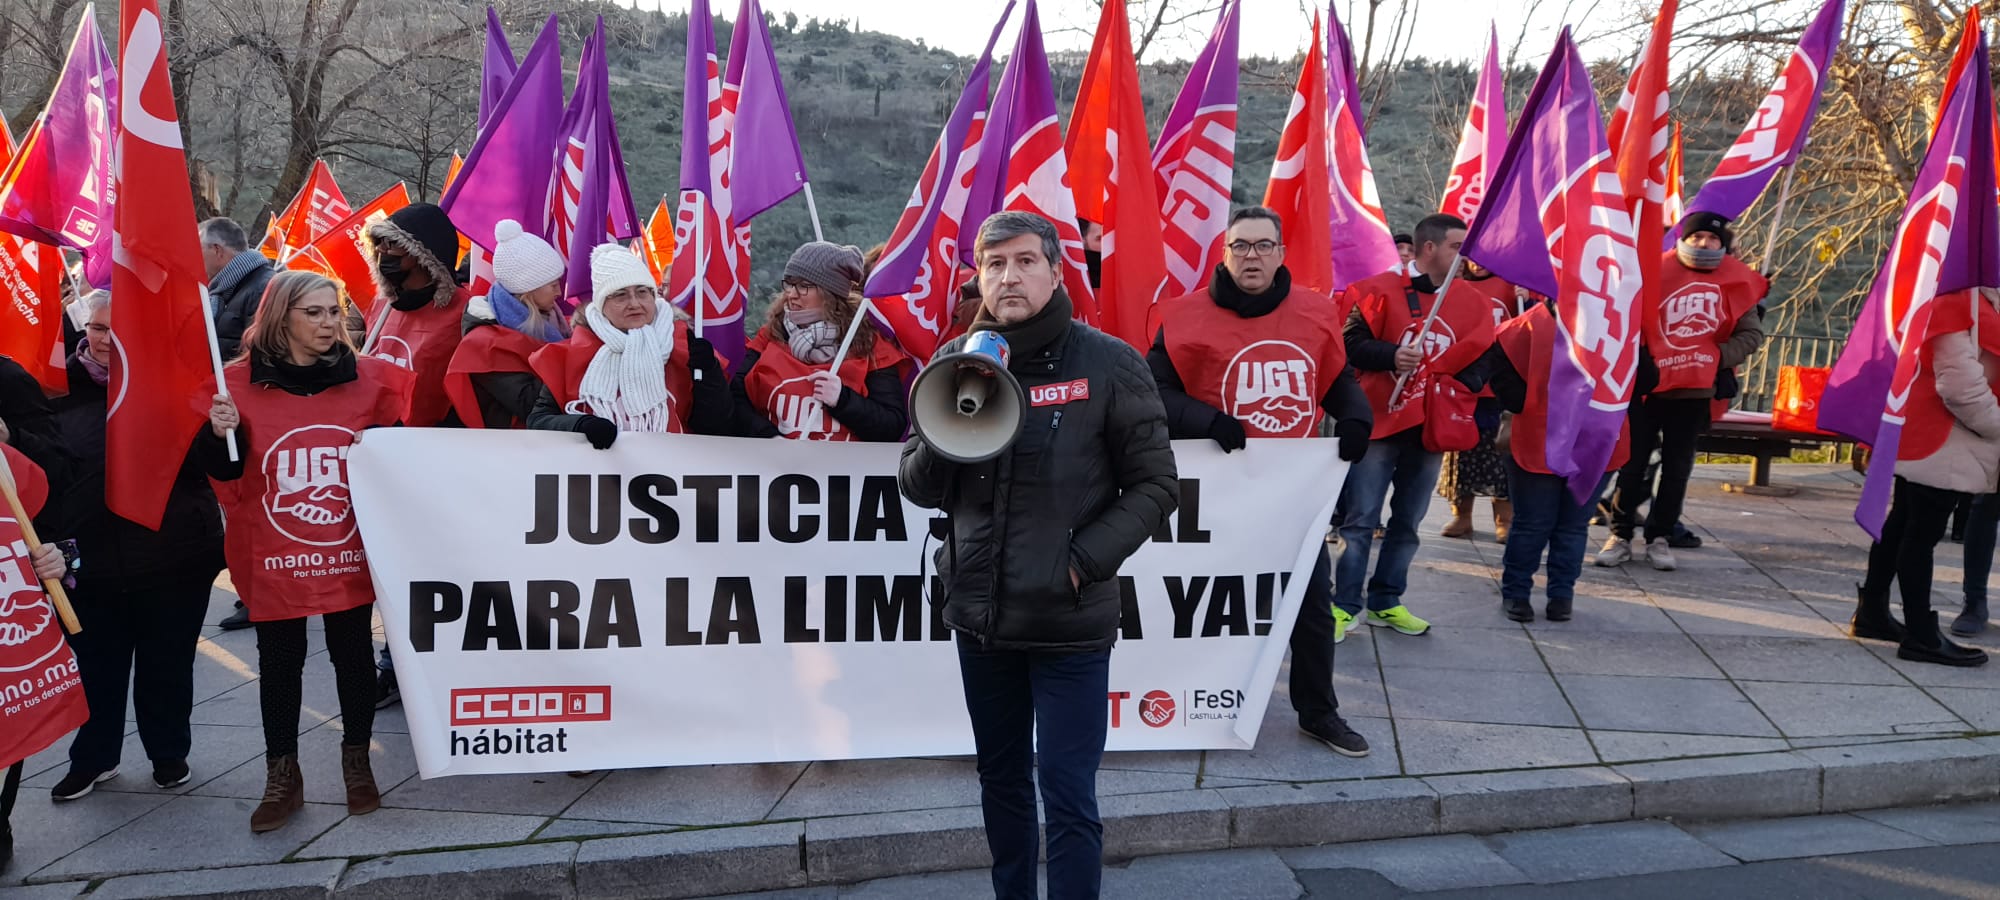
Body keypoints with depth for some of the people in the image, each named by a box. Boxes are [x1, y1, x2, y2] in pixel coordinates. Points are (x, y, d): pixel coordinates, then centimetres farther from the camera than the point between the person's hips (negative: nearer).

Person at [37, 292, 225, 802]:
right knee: (96, 667, 15)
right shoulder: (63, 391, 0)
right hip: (89, 563, 2)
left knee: (167, 665, 13)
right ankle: (93, 757, 35)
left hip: (173, 560, -2)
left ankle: (169, 754, 33)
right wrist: (43, 544, -2)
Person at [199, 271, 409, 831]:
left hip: (350, 551, 1)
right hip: (273, 555, -1)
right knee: (279, 662, 8)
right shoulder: (238, 383, -3)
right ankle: (282, 778, 22)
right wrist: (220, 435, -19)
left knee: (354, 655, 10)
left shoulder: (369, 378, 1)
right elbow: (224, 475, 0)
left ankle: (357, 764, 28)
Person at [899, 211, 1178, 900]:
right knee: (1001, 779, 19)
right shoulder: (954, 364, 4)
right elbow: (916, 487, 4)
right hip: (980, 616, 4)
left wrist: (1087, 560, -14)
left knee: (1067, 795, -1)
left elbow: (1155, 485, -4)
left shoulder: (1108, 363, -7)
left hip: (1069, 623, -4)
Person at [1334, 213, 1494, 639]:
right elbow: (1351, 343, -7)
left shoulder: (1473, 302, 10)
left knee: (1407, 522, 10)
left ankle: (1386, 602, 21)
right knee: (1361, 519, -2)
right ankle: (1345, 606, 5)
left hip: (1433, 429, 5)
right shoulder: (1380, 290, -5)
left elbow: (1480, 360, 13)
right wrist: (1389, 355, -22)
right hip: (1380, 421, -4)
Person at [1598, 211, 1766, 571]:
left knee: (1677, 467, 9)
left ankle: (1659, 537, 20)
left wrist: (1720, 358, -8)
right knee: (1634, 462, 4)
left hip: (1696, 389, 2)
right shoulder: (1657, 270, -5)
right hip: (1648, 384, -2)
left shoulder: (1735, 281, 2)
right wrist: (1638, 359, -7)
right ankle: (1620, 534, 14)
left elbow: (1752, 333, 7)